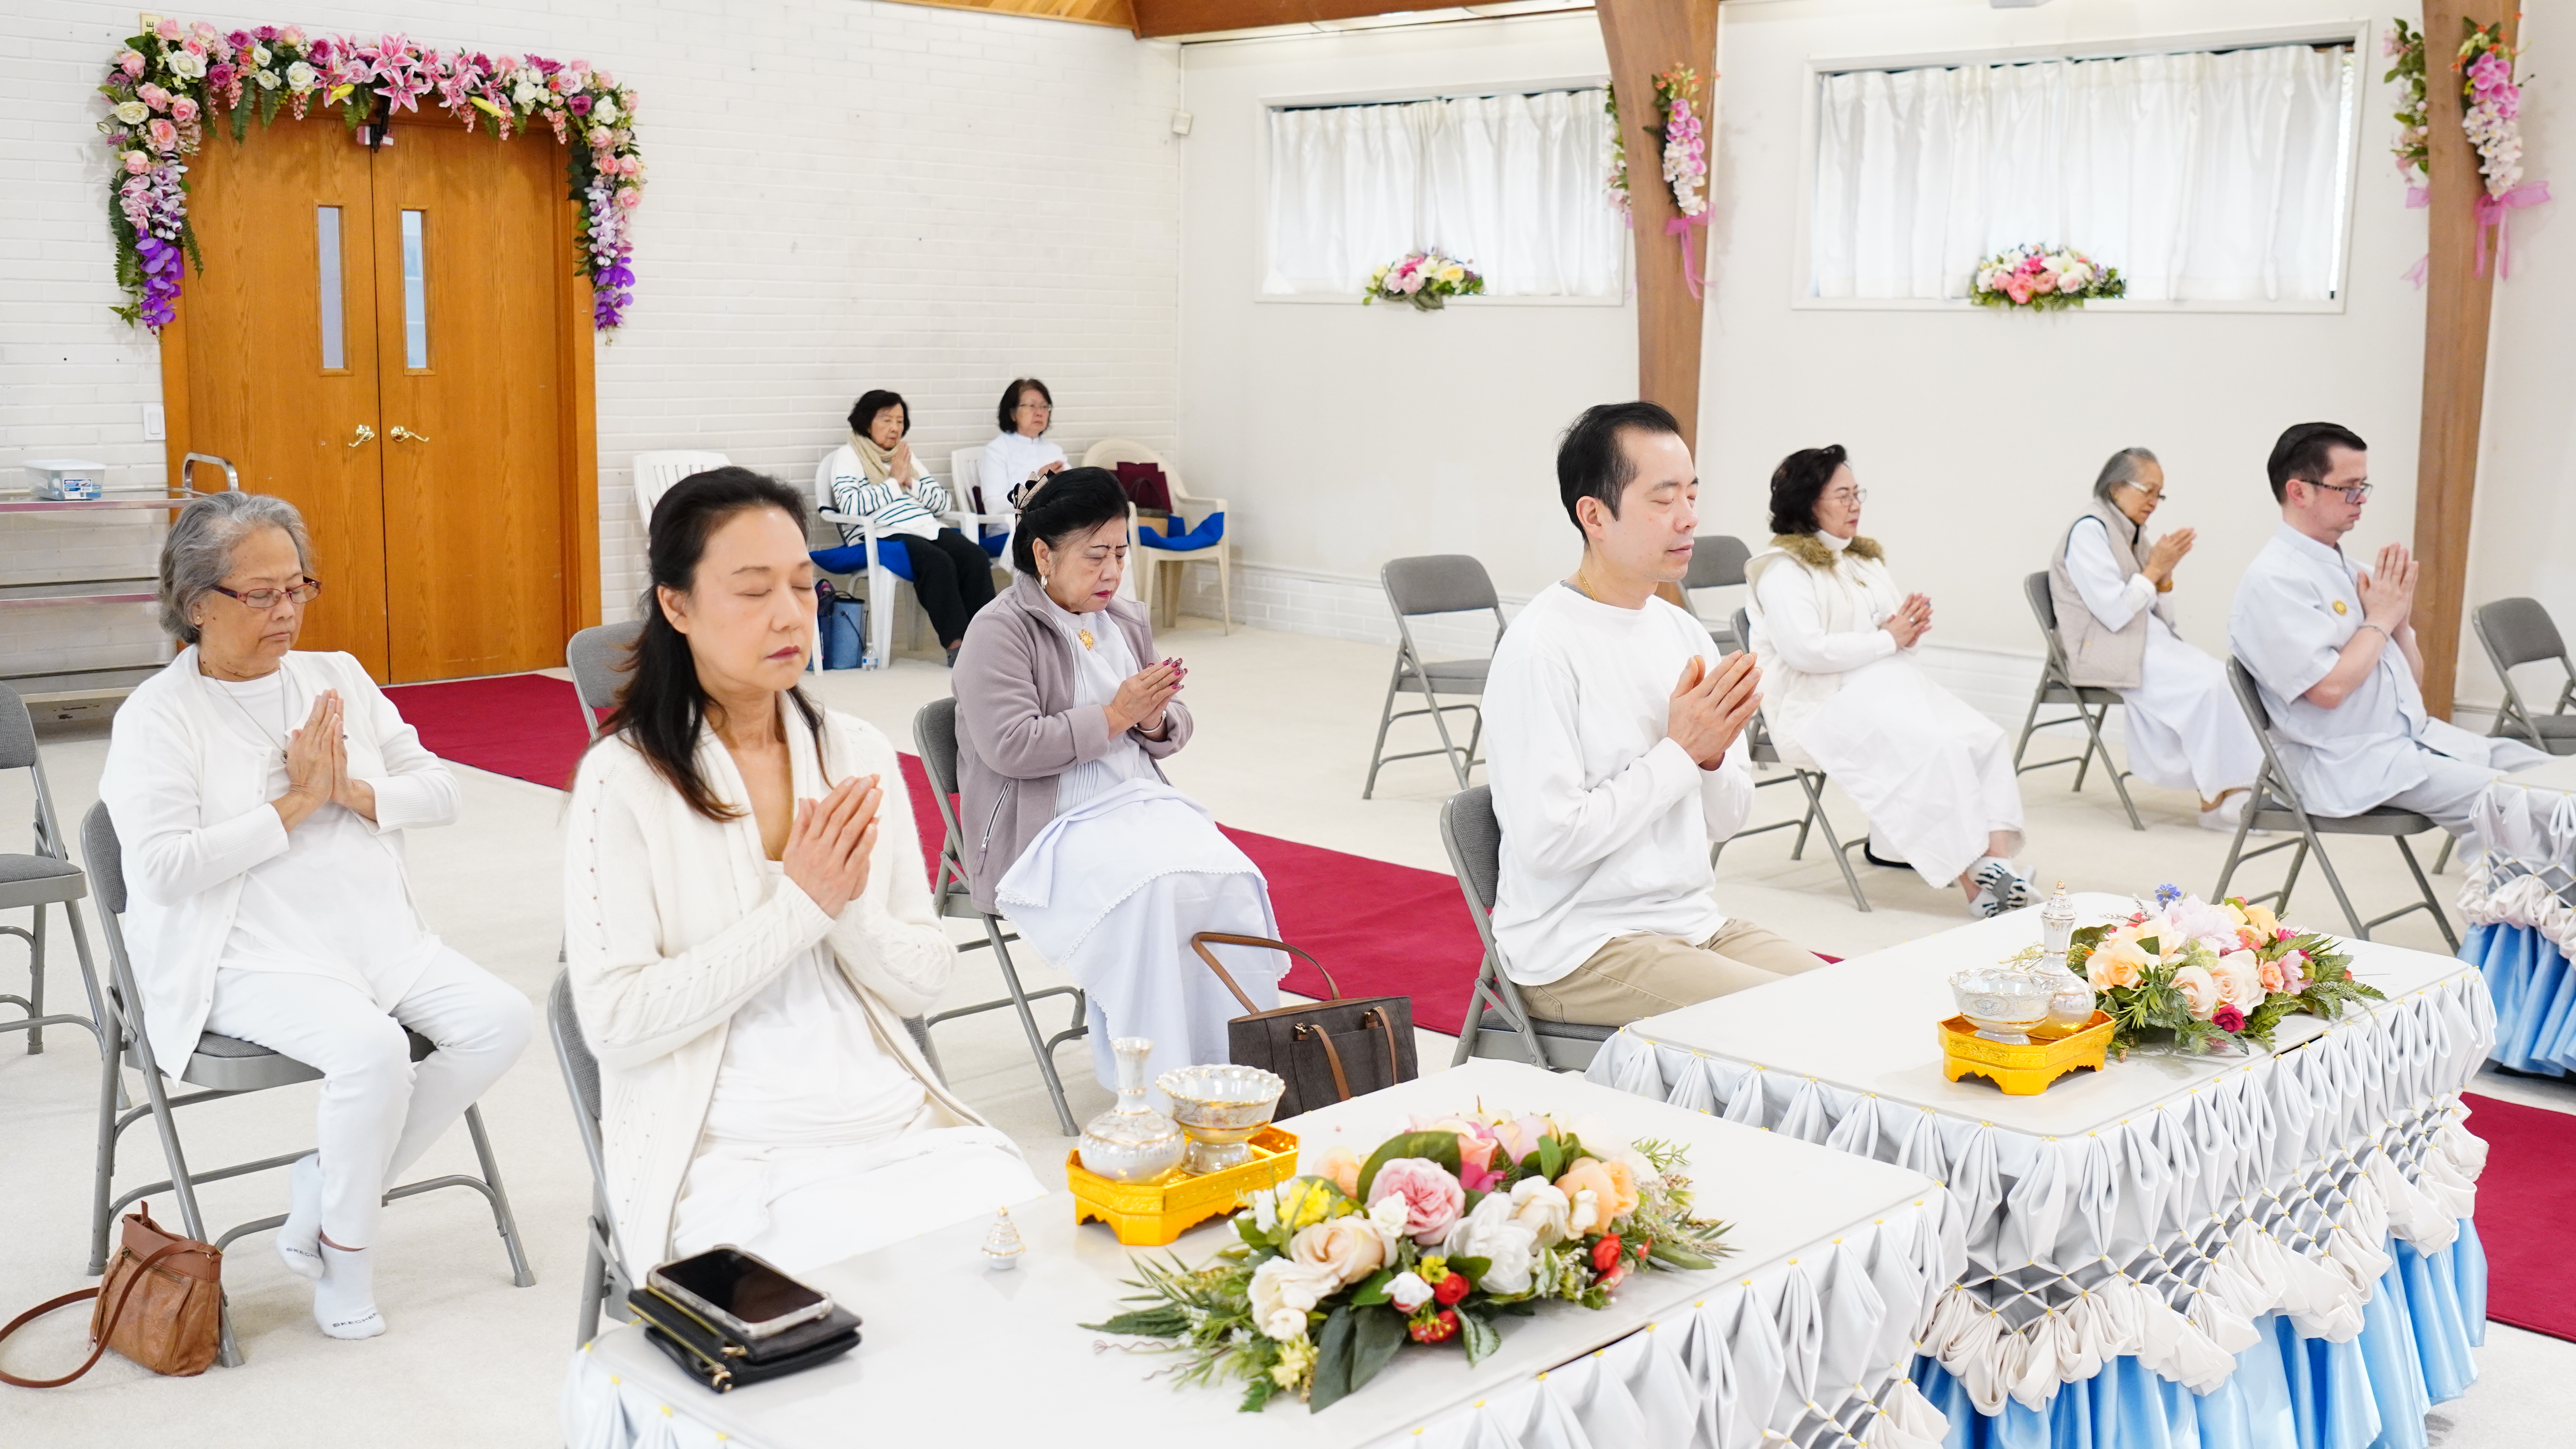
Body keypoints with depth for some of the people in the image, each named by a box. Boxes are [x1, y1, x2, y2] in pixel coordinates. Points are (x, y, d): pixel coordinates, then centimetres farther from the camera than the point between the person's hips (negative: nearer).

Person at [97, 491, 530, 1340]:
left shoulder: (339, 678, 13)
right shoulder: (158, 715, -3)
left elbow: (440, 793, 11)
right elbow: (166, 868, -15)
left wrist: (352, 791, -8)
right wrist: (297, 803, -13)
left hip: (383, 940, 6)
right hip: (255, 962, -6)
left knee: (502, 1020, -16)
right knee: (373, 1047, -32)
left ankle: (331, 1184, 0)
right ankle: (345, 1255, -5)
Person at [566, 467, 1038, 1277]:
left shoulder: (858, 753, 7)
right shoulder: (624, 778, -6)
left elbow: (926, 984, 8)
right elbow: (616, 1022, -12)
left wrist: (851, 906, -13)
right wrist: (799, 906, -15)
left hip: (897, 1120, 5)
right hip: (733, 1160, -5)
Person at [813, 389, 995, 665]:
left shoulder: (906, 456, 26)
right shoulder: (848, 456, 9)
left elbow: (944, 503, 19)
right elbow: (850, 506, -11)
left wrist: (911, 482, 3)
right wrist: (894, 482, -3)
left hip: (926, 528, 6)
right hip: (879, 535, -6)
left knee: (975, 555, -25)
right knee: (938, 562, -34)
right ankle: (957, 644, -35)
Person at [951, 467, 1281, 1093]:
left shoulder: (1127, 621, 16)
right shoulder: (999, 632, -5)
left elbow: (1175, 731, 22)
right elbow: (1010, 746, -16)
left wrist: (1155, 720, -3)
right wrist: (1115, 716, -15)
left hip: (1141, 800, 6)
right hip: (1047, 825, -6)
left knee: (1234, 879, -23)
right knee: (1150, 886, -33)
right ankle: (1156, 1082, -24)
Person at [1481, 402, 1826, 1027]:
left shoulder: (1682, 632, 9)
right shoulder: (1541, 647, -16)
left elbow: (1728, 819, 12)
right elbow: (1548, 842, -22)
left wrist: (1715, 754, -10)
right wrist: (1681, 753, -16)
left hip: (1696, 921, 8)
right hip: (1577, 950, -8)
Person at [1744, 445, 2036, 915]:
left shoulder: (1866, 558, 23)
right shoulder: (1782, 569, -4)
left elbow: (1901, 634, 26)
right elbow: (1806, 650, -18)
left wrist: (1909, 629, 0)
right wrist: (1887, 639, -11)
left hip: (1891, 684, 8)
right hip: (1823, 704, -8)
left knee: (1988, 739, -18)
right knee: (1936, 749, -31)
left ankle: (1999, 856, -30)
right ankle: (1974, 880, -29)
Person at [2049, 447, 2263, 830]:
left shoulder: (2133, 535, 16)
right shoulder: (2089, 531, -10)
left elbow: (2154, 609, 16)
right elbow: (2115, 613, -18)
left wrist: (2165, 572, 0)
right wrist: (2156, 567, -11)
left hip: (2147, 640, 8)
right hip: (2107, 650, -8)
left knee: (2224, 678, -17)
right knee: (2207, 684, -25)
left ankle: (2233, 790, -22)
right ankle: (2216, 797, -16)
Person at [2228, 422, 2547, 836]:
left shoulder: (2347, 569, 13)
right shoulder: (2274, 580, -12)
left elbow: (2412, 682, 18)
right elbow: (2329, 689, -22)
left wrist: (2401, 618, 0)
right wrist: (2379, 619, -8)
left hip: (2419, 737, 9)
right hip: (2350, 764, -9)